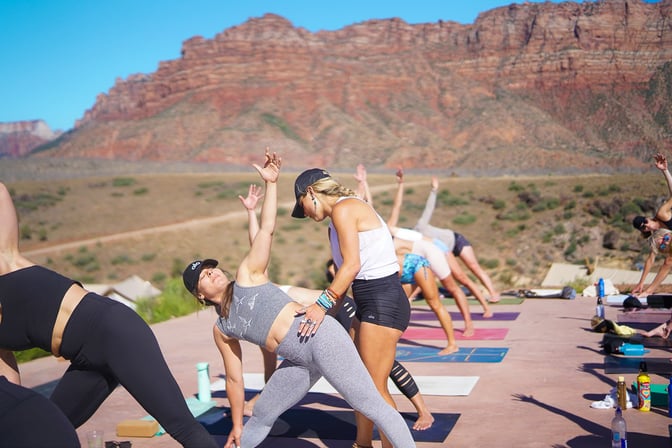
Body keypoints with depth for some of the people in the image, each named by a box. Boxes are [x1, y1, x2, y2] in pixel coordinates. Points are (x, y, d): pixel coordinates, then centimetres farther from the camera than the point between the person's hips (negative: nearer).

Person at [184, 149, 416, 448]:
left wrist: (271, 183, -6)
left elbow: (267, 229, 1)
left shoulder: (247, 276, 6)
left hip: (320, 337, -6)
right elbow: (234, 378, 20)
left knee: (372, 406, -8)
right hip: (299, 362, 6)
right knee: (260, 418, 20)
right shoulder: (221, 330, 16)